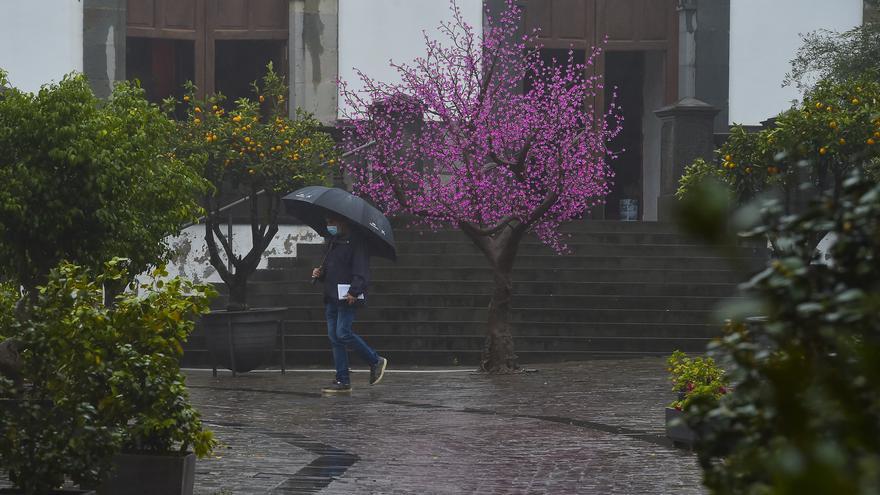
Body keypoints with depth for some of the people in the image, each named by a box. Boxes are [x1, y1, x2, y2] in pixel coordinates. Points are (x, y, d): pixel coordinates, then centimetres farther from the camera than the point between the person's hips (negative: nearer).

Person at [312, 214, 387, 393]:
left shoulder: (355, 241, -7)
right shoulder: (333, 242, 21)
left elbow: (361, 271, -16)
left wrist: (354, 291, -28)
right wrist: (320, 273, 10)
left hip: (348, 298, -9)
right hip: (331, 298, 9)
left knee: (343, 333, -16)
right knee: (334, 338, 4)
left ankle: (375, 361, 3)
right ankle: (343, 381, 6)